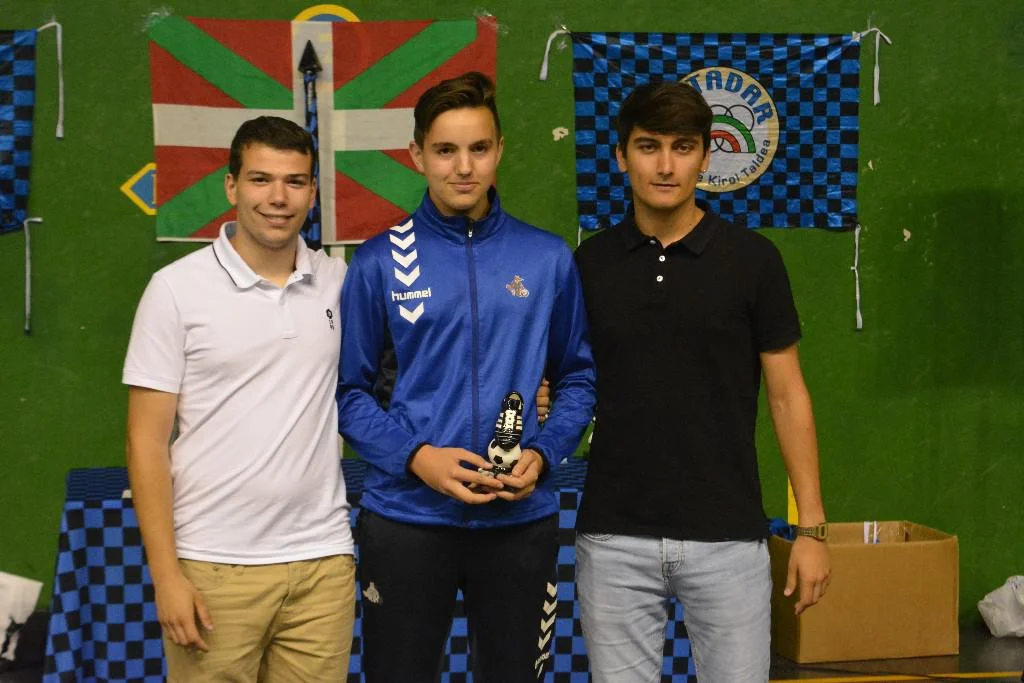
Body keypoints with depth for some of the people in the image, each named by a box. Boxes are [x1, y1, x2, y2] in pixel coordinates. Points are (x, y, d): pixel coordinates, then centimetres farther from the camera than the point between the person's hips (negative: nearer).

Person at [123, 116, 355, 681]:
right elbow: (147, 441, -3)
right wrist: (166, 576, -10)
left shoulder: (339, 283, 7)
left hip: (323, 560, 3)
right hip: (214, 569, -3)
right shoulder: (178, 289, -3)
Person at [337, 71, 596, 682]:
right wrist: (416, 457, -16)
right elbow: (351, 390, -1)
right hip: (406, 516, -1)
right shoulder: (379, 263, -2)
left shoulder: (550, 259, 3)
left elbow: (578, 376, 8)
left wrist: (542, 454, -8)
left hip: (521, 517, 2)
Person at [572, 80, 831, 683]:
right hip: (614, 538, 2)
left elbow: (787, 395, 1)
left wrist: (812, 525, -3)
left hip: (727, 537, -1)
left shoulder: (751, 259, -2)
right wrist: (545, 399, -11)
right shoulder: (590, 262, 4)